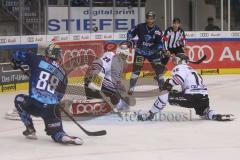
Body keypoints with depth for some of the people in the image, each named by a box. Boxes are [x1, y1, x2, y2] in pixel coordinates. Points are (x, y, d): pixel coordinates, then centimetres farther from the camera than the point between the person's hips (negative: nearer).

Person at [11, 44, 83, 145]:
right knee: (56, 133, 16)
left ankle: (30, 130, 27)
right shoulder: (62, 74, 14)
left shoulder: (38, 61, 5)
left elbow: (19, 55, 9)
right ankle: (63, 137, -21)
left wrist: (16, 63, 30)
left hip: (34, 104, -2)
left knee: (19, 100, 30)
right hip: (51, 109, 2)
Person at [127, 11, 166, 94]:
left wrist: (160, 50, -27)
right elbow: (131, 32, 2)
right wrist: (130, 40, -14)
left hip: (152, 52, 1)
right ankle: (131, 88, -7)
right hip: (140, 51, -1)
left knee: (159, 68, -1)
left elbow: (159, 43, -10)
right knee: (136, 68, -12)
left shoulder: (157, 30, -10)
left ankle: (162, 86, 14)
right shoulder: (140, 27, -11)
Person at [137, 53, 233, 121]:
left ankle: (150, 115, 7)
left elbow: (179, 77, -17)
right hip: (204, 97, 8)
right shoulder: (191, 70, 32)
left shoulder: (180, 67, 6)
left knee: (165, 95, 3)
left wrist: (169, 83, -2)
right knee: (204, 114, 35)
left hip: (191, 97, -8)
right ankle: (215, 116, 5)